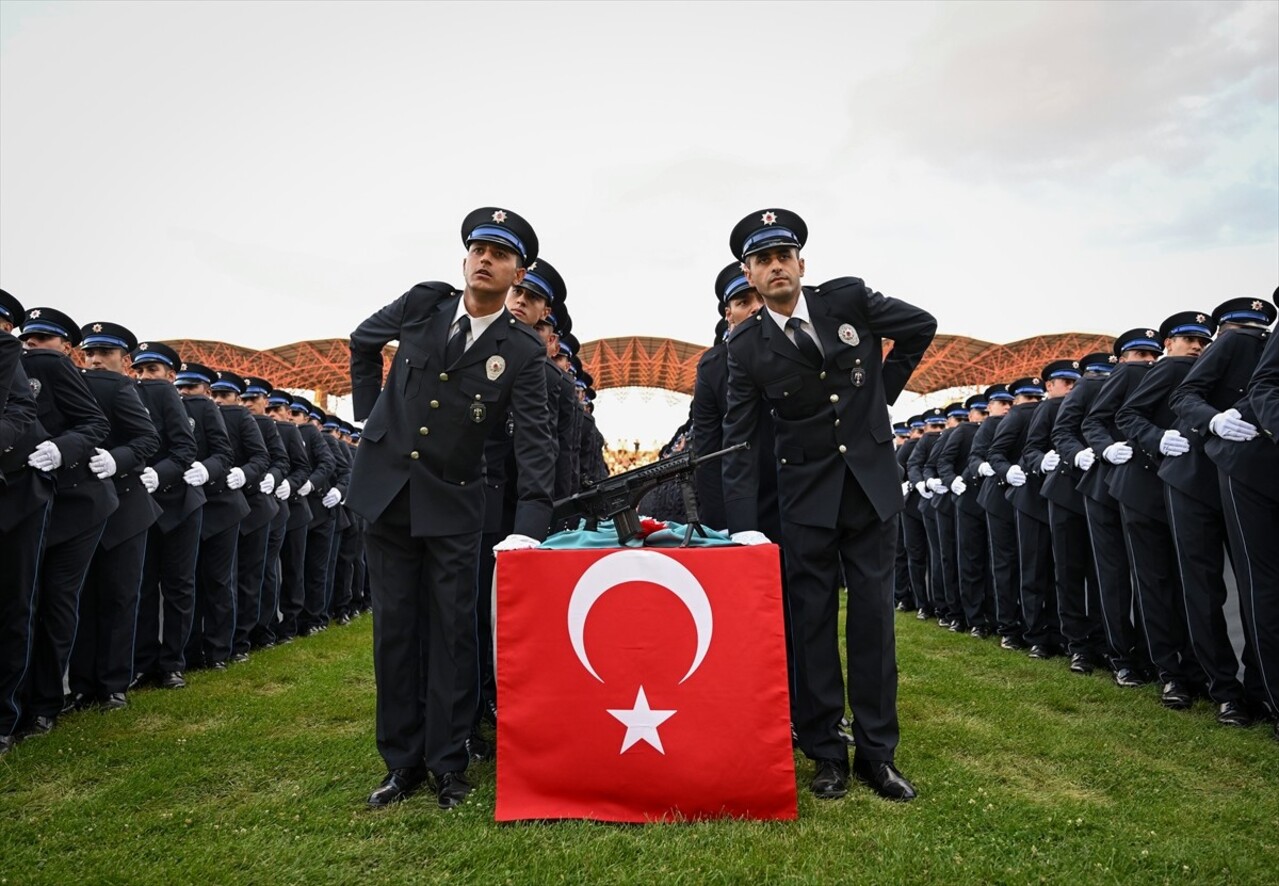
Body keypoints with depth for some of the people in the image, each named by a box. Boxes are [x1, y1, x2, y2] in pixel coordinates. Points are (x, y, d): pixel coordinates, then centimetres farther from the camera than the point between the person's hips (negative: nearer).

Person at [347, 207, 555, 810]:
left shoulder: (523, 352, -7)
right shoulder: (422, 303, 0)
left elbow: (534, 441, -16)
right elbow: (363, 342, 19)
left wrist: (529, 527, -28)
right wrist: (370, 418, 11)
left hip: (453, 504, -2)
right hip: (385, 490, 3)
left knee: (452, 633, 3)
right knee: (394, 630, 10)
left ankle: (448, 764, 18)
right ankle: (402, 762, 23)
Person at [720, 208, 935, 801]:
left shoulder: (849, 298, -2)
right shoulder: (748, 347, -5)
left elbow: (921, 327, 13)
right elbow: (738, 440, -7)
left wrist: (883, 390, 6)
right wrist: (744, 528, -15)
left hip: (872, 481, 1)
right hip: (806, 495, -1)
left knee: (874, 617, 6)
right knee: (813, 623, 4)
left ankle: (876, 752, 18)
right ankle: (825, 753, 17)